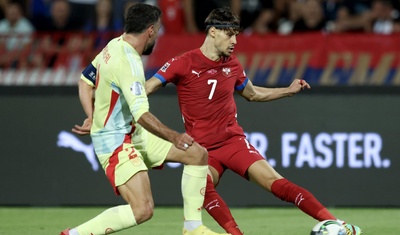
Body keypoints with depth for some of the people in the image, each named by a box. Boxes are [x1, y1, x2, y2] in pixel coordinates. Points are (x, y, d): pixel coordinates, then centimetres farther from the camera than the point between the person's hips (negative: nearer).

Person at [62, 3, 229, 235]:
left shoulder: (114, 46, 4)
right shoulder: (128, 62, -26)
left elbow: (85, 79, 15)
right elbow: (141, 114, -35)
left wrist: (92, 119, 18)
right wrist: (173, 137, -35)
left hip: (134, 135, 10)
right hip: (115, 142, -10)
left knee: (198, 154, 7)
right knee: (143, 209, -23)